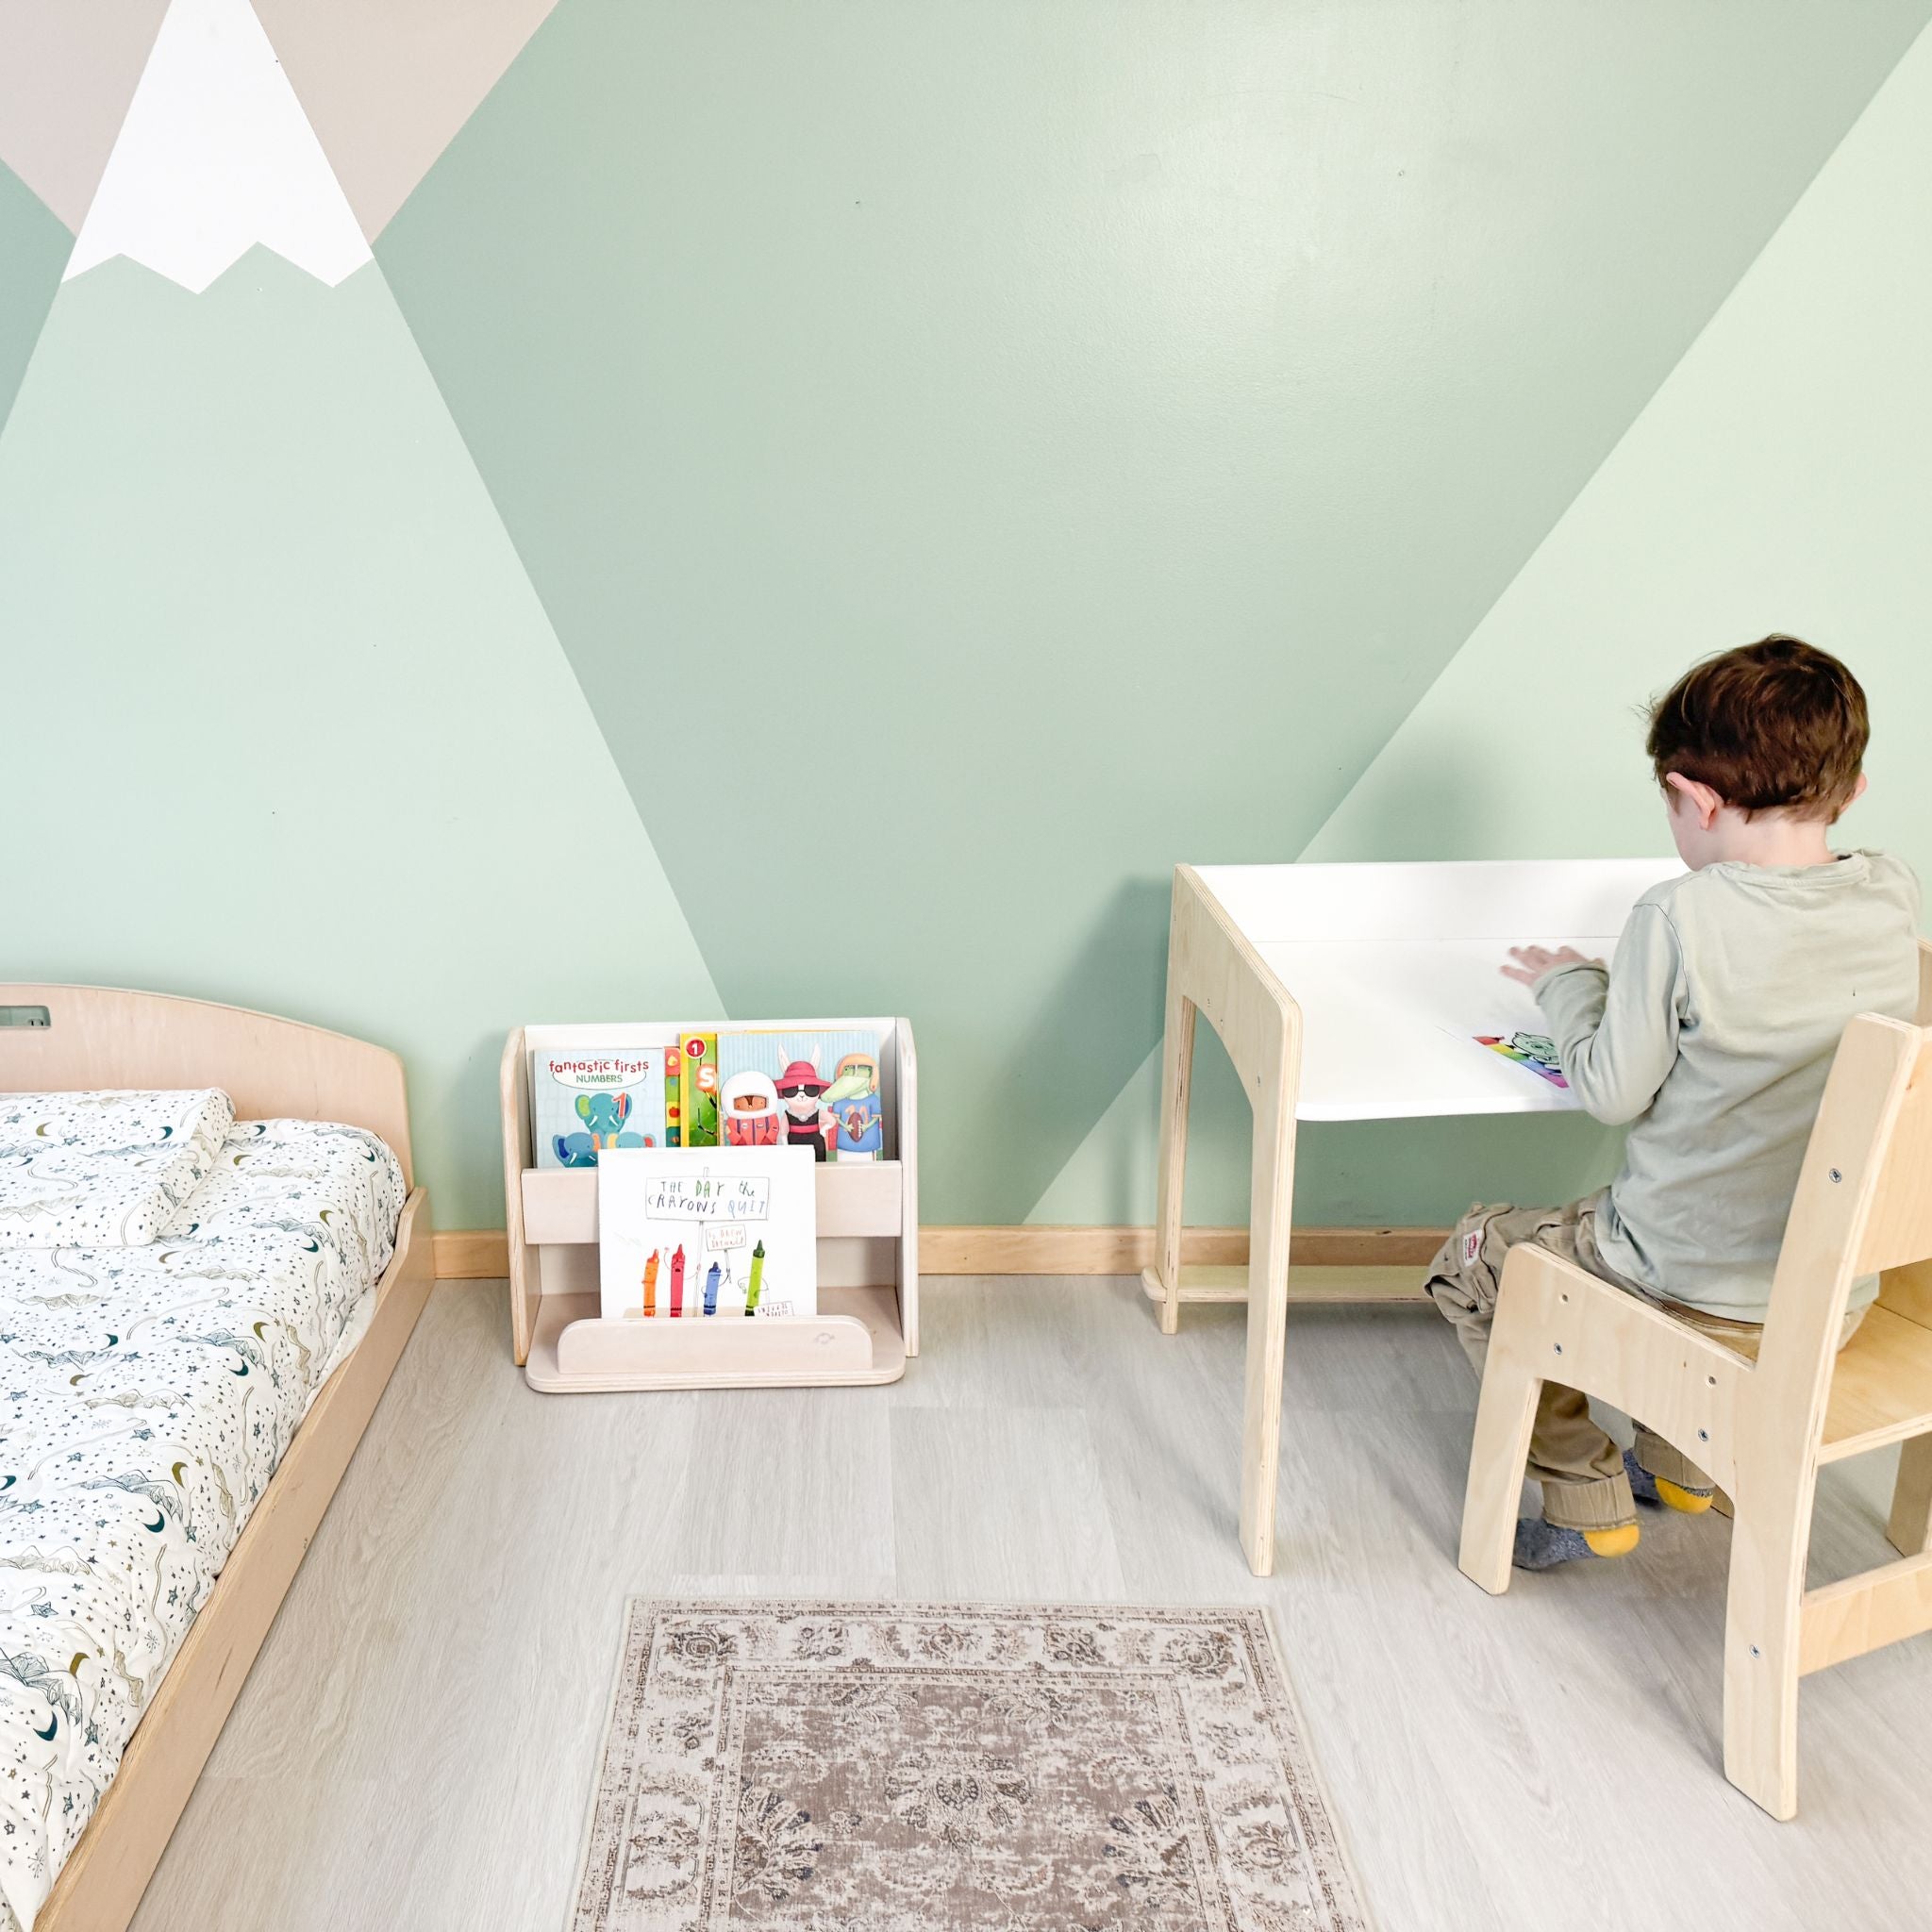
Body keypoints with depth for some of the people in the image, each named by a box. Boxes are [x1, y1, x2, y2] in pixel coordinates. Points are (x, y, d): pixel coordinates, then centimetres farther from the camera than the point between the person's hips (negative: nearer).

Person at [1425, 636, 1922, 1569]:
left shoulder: (1681, 916, -22)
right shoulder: (1895, 898, -5)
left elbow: (1613, 1092, -13)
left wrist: (1569, 984, 3)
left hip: (1698, 1296, -6)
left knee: (1470, 1258, 15)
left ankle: (1587, 1500, 19)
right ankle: (1680, 1459, 43)